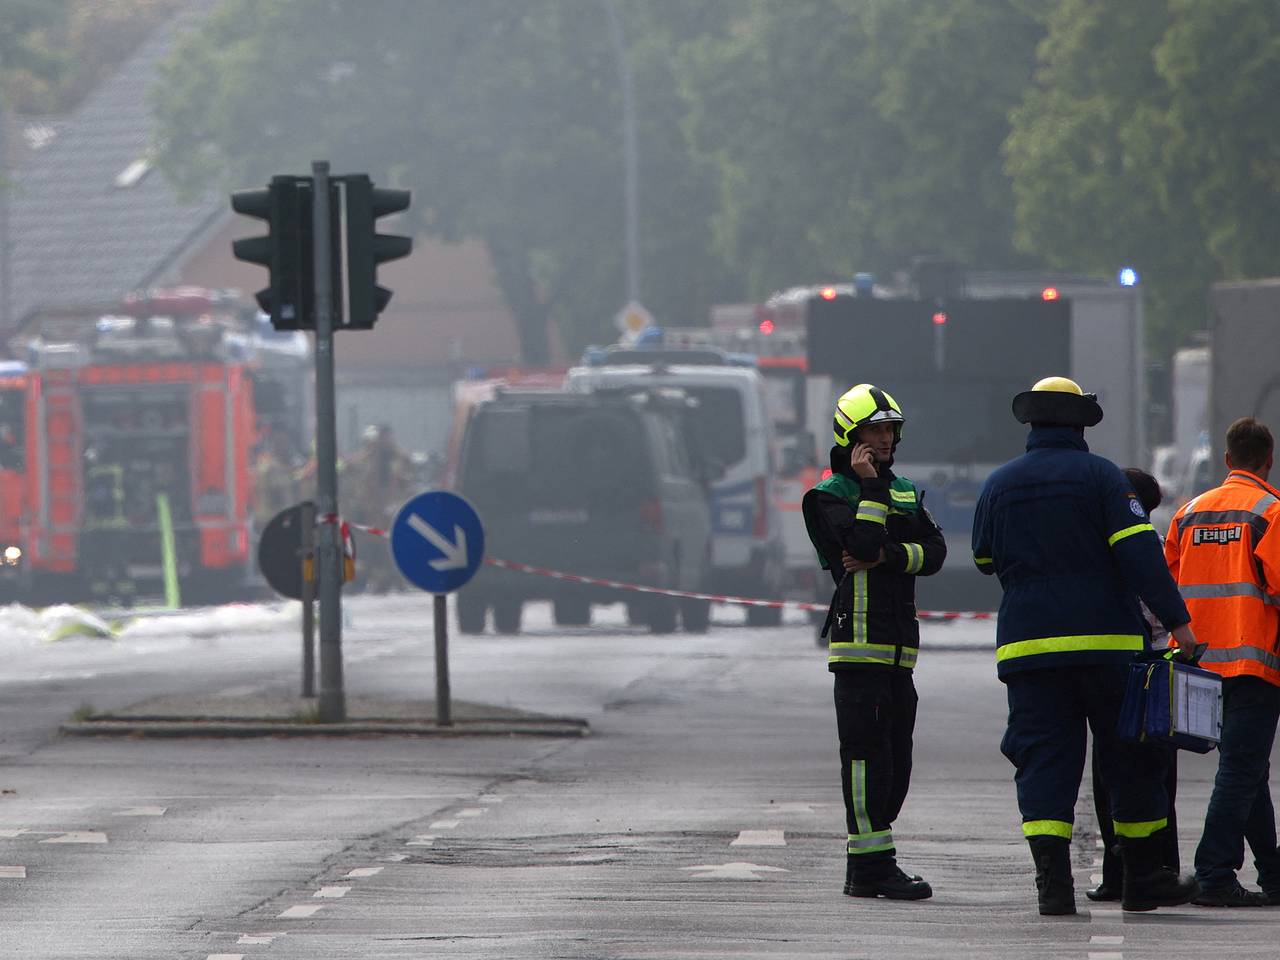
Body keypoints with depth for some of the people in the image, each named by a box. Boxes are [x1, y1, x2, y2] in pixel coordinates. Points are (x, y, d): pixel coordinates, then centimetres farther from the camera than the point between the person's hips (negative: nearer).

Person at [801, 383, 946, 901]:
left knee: (895, 758, 9)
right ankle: (871, 865, -10)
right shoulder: (829, 495, -3)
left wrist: (888, 556, -12)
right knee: (867, 753, -10)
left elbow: (934, 552, 5)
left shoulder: (905, 492, 19)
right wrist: (870, 487, -14)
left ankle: (865, 865, 15)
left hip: (899, 645, 8)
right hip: (858, 641, -8)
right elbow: (863, 543, -20)